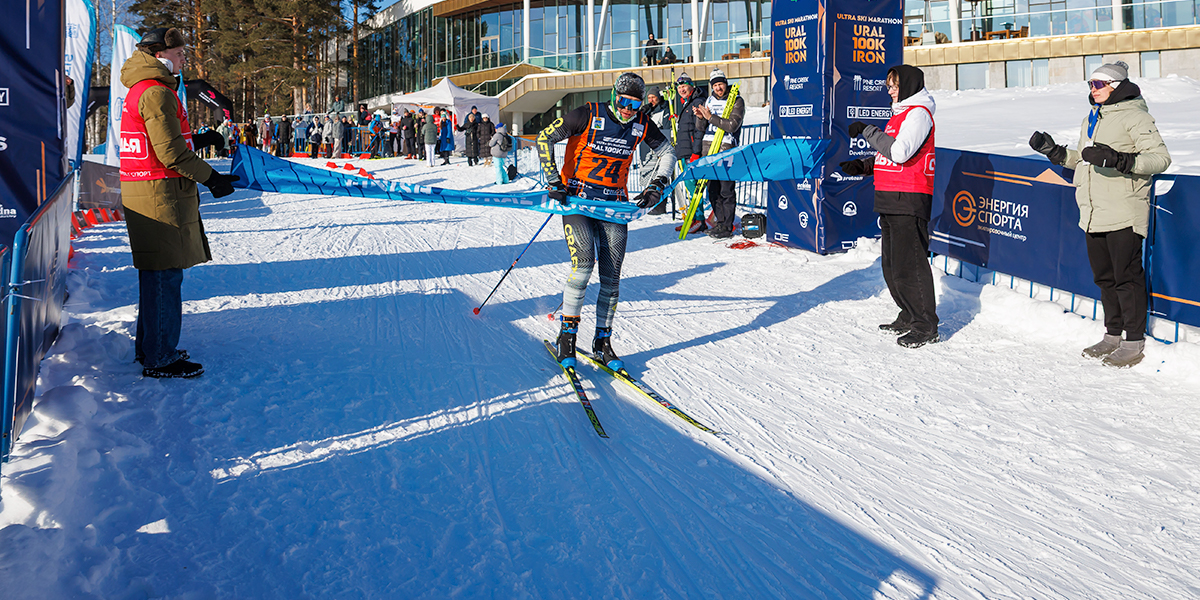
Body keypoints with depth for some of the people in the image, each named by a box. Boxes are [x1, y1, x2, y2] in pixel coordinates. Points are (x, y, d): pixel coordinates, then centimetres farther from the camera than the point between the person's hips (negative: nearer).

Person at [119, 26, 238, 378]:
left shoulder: (140, 89, 20)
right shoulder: (156, 92, -14)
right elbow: (170, 152, -19)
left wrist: (199, 141, 20)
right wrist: (210, 178, -11)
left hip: (144, 192, 11)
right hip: (162, 197, -11)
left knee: (156, 276, 17)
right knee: (164, 277, -5)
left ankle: (149, 347, 28)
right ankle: (160, 360, 1)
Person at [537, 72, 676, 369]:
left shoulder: (641, 125, 0)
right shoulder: (588, 115, -11)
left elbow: (667, 151, 15)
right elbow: (545, 138, -7)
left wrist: (657, 186, 1)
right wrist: (553, 181, -12)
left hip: (615, 204, 4)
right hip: (577, 199, -3)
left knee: (611, 277, -2)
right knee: (583, 263, -20)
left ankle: (603, 340, 12)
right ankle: (567, 334, -5)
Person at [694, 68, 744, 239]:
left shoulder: (737, 101, -1)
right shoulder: (709, 101, 15)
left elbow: (732, 125, -16)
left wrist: (711, 117, -18)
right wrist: (701, 117, -5)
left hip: (726, 148, -6)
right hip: (708, 147, 6)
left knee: (726, 189, -6)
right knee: (712, 188, 8)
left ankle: (727, 227, -2)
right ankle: (719, 222, 18)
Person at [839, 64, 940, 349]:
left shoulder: (919, 113, -9)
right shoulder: (901, 113, 22)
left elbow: (900, 152, -22)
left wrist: (867, 131, -15)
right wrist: (863, 166, 10)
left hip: (909, 200, -10)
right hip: (891, 200, 10)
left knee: (908, 264, -10)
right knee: (892, 266, 13)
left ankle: (926, 327, -3)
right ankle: (909, 317, 24)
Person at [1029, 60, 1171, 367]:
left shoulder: (1135, 117, -7)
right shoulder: (1092, 119, 19)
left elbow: (1160, 157, -16)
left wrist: (1119, 160, -28)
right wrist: (1055, 152, 17)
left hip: (1124, 213, -8)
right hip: (1094, 213, 8)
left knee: (1127, 277, -4)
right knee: (1104, 277, 14)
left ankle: (1135, 341, 6)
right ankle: (1113, 335, 25)